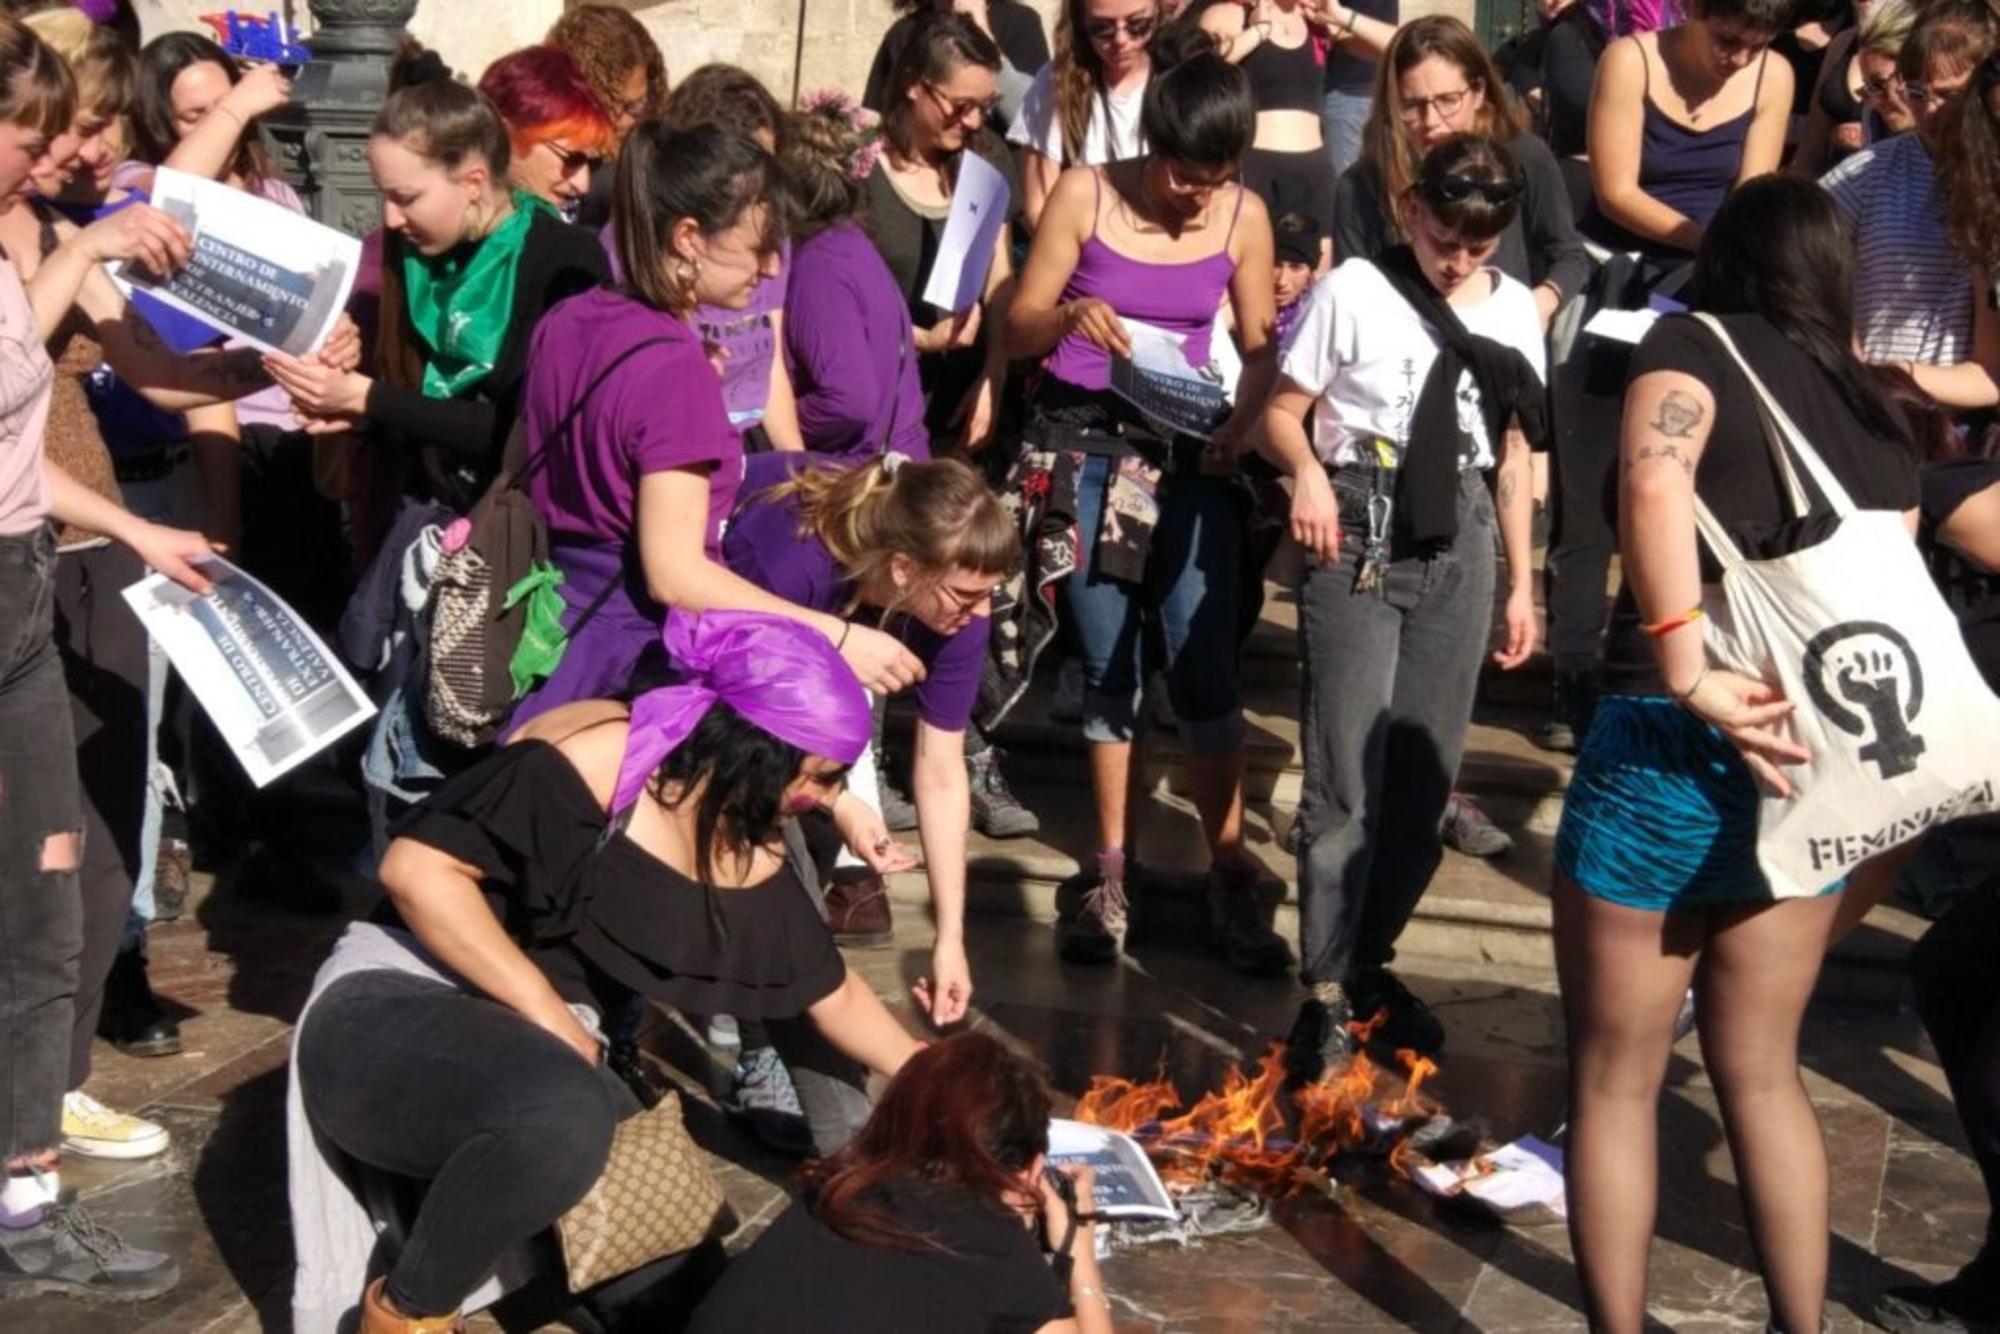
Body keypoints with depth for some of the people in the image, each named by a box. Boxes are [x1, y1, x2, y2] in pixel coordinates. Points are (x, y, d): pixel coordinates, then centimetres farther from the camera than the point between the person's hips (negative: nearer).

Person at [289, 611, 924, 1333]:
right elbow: (417, 867, -24)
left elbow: (830, 990, 18)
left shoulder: (751, 850, 6)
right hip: (395, 1010, -8)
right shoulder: (596, 755, -20)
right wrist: (546, 1011, -23)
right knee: (563, 1113, -38)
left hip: (533, 1053, 8)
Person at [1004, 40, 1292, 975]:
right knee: (1107, 666, 4)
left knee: (1204, 668, -7)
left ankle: (1230, 876, 3)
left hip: (1188, 454, 1)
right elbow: (1018, 328, -4)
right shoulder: (1085, 195, -5)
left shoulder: (1245, 218, 0)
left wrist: (1241, 425, -12)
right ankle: (1109, 874, 17)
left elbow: (1261, 346, 7)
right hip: (1083, 446, 0)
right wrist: (1069, 317, -26)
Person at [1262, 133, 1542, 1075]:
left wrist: (1522, 582, 15)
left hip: (1459, 541, 5)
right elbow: (1283, 412, 0)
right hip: (1360, 536, -4)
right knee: (1347, 775, -7)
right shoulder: (1354, 292, -3)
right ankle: (1327, 993, -1)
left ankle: (1369, 962, 21)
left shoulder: (1513, 309, 10)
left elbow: (1512, 450, 15)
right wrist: (1309, 470, -22)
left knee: (1425, 775, 7)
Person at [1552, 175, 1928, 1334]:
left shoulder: (1694, 345, -2)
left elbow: (1656, 477, -23)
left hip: (1670, 749, -5)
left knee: (1616, 1077, 10)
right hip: (1820, 763, 5)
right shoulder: (1886, 412, 13)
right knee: (1763, 1071, 21)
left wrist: (1688, 671, -23)